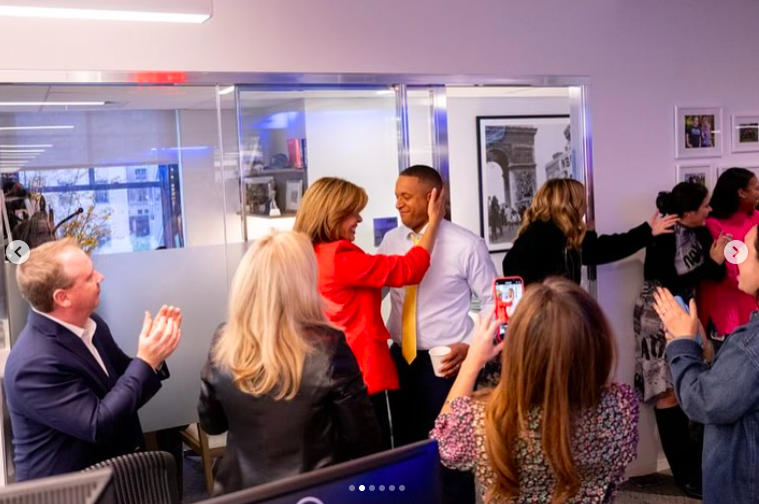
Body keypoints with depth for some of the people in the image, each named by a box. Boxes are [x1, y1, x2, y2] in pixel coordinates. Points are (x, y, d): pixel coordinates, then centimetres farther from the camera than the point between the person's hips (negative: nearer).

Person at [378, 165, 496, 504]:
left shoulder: (467, 245, -10)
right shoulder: (391, 241, 3)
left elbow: (493, 302, -5)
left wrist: (470, 345, -15)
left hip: (445, 362, -5)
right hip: (400, 359, 5)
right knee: (406, 449, 17)